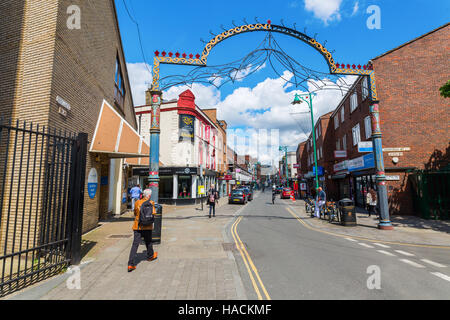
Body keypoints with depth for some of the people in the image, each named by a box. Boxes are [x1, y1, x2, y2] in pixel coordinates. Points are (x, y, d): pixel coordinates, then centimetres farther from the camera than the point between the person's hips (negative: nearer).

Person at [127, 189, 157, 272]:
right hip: (147, 227, -2)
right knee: (148, 242, 19)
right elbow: (153, 213, -15)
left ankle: (131, 264, -7)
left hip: (137, 227, 2)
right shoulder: (151, 203, -6)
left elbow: (135, 213, 16)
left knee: (135, 244, -1)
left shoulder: (137, 202, 5)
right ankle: (150, 256, 41)